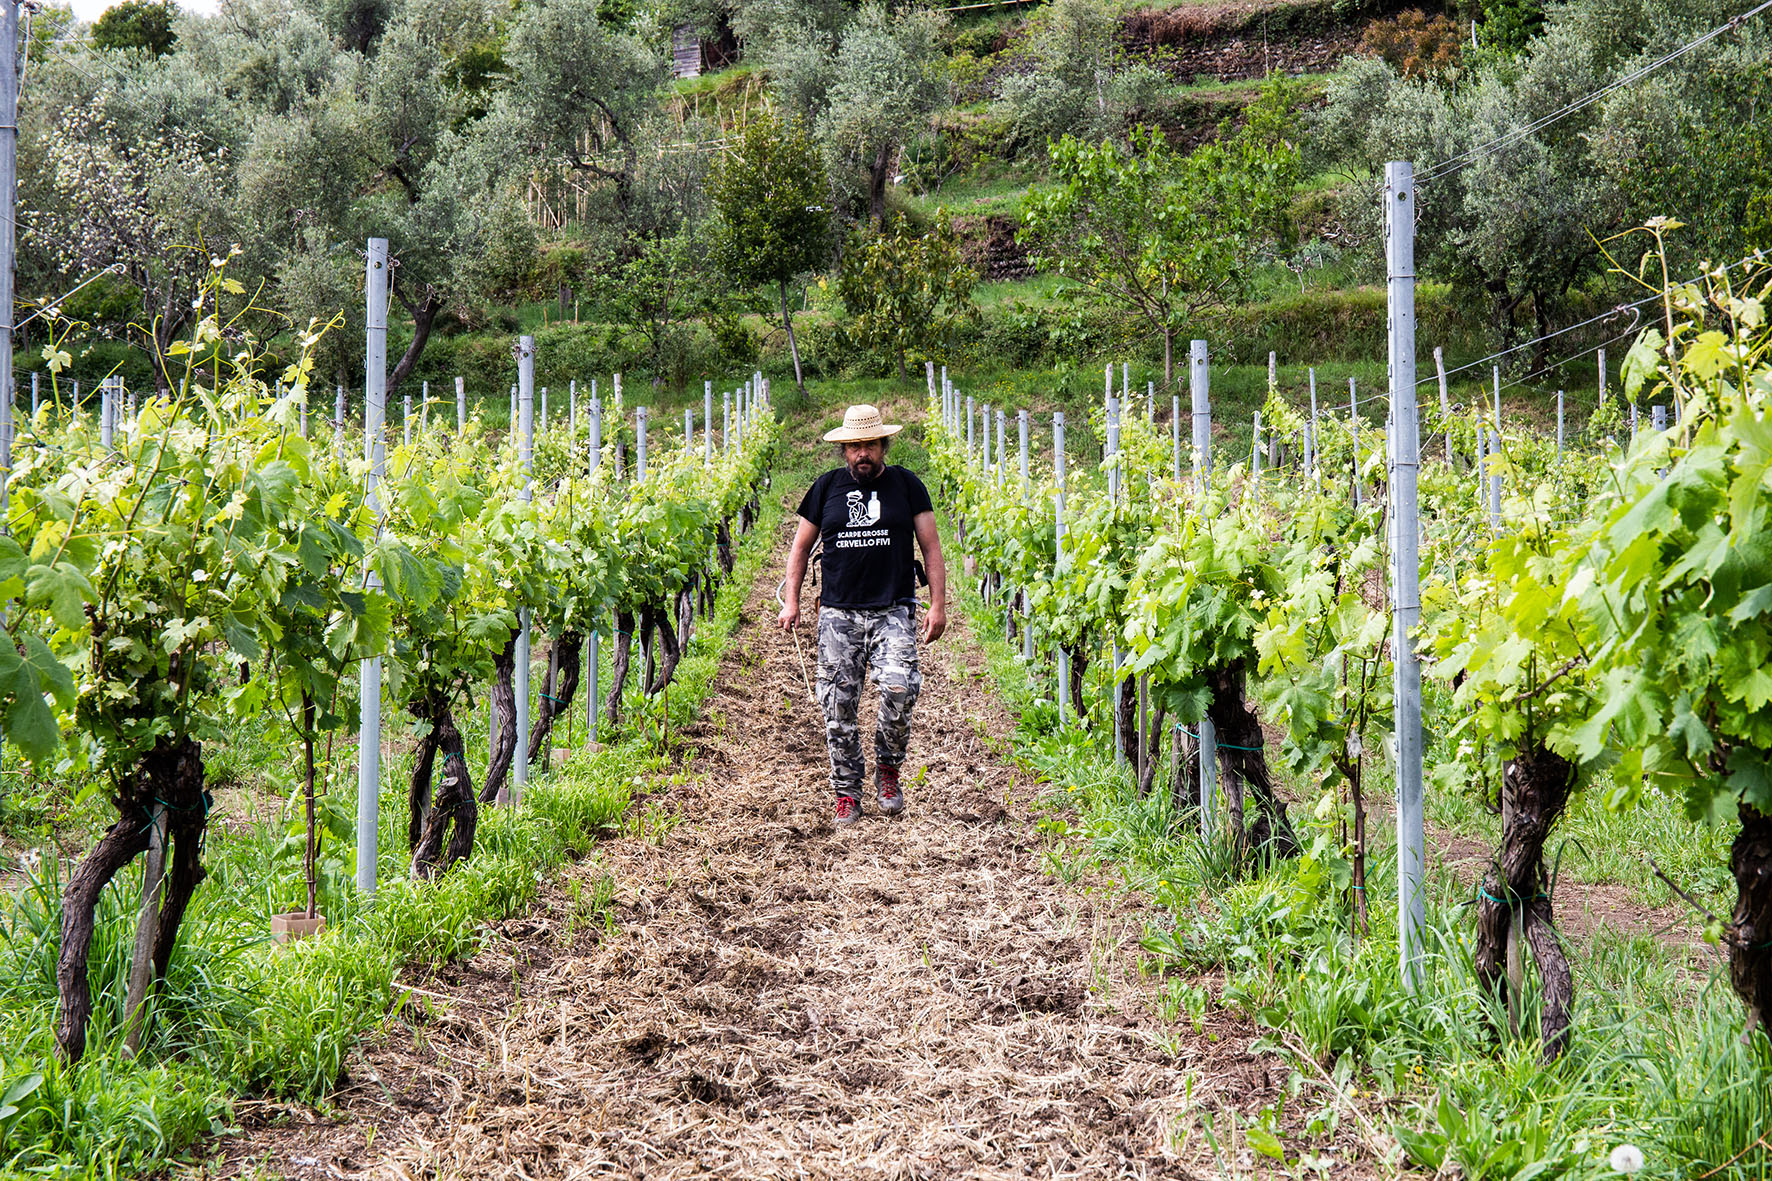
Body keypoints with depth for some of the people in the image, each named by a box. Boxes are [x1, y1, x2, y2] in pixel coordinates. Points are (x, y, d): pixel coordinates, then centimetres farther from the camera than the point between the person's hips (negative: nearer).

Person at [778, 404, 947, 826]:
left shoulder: (906, 485, 6)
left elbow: (931, 548, 7)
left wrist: (938, 604, -1)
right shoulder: (826, 487, 9)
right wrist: (791, 600, 8)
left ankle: (888, 768, 4)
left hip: (893, 612, -2)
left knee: (898, 689, -20)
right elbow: (801, 547, 17)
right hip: (838, 613, 2)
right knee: (839, 706, -1)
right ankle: (847, 793, 10)